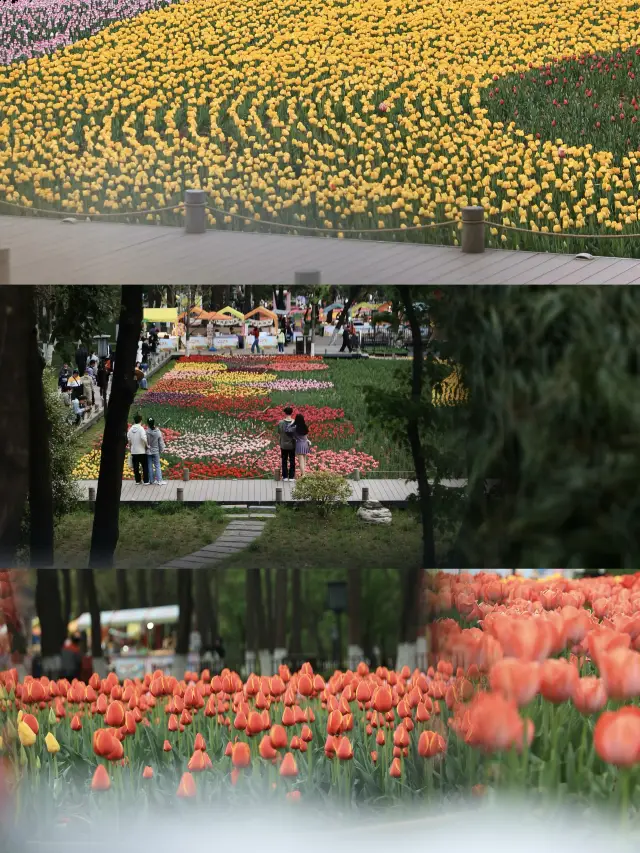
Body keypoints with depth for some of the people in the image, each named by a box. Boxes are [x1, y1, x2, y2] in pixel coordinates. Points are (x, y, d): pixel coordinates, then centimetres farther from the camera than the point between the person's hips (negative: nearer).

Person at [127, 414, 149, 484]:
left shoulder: (131, 429, 2)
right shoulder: (141, 428, -14)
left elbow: (128, 440, 5)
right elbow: (143, 438, -26)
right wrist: (147, 445, -12)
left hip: (134, 452, 4)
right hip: (141, 451, -4)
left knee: (136, 467, 11)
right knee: (145, 466, 4)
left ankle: (138, 480, 15)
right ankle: (146, 481, 3)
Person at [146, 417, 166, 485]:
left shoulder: (146, 432, -15)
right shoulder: (158, 432, -10)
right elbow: (161, 442, -1)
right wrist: (162, 450, 13)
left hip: (148, 452, 0)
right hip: (156, 451, 1)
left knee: (150, 466, 8)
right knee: (157, 466, 5)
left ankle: (151, 480, 13)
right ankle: (159, 480, 0)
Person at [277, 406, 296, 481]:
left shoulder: (281, 423, -12)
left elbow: (279, 434, -3)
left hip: (283, 445, 0)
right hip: (292, 445, 0)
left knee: (284, 461, 11)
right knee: (292, 461, 10)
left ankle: (285, 477, 13)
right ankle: (291, 476, 11)